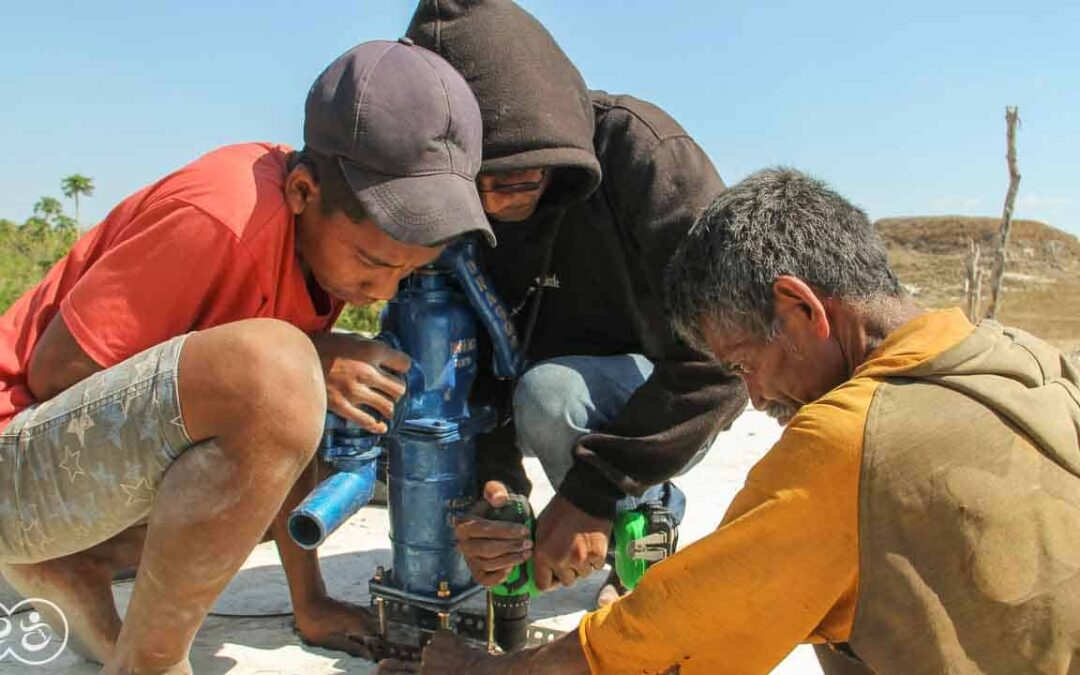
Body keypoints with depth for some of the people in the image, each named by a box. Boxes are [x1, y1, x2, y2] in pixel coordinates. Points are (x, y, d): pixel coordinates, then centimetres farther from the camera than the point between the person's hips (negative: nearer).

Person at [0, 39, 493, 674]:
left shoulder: (335, 232, -3)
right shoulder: (222, 217, -27)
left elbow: (284, 428, 3)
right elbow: (56, 374, -19)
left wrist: (311, 604, 4)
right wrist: (301, 371, -25)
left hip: (126, 460, 8)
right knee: (275, 372, -33)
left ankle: (74, 569, 13)